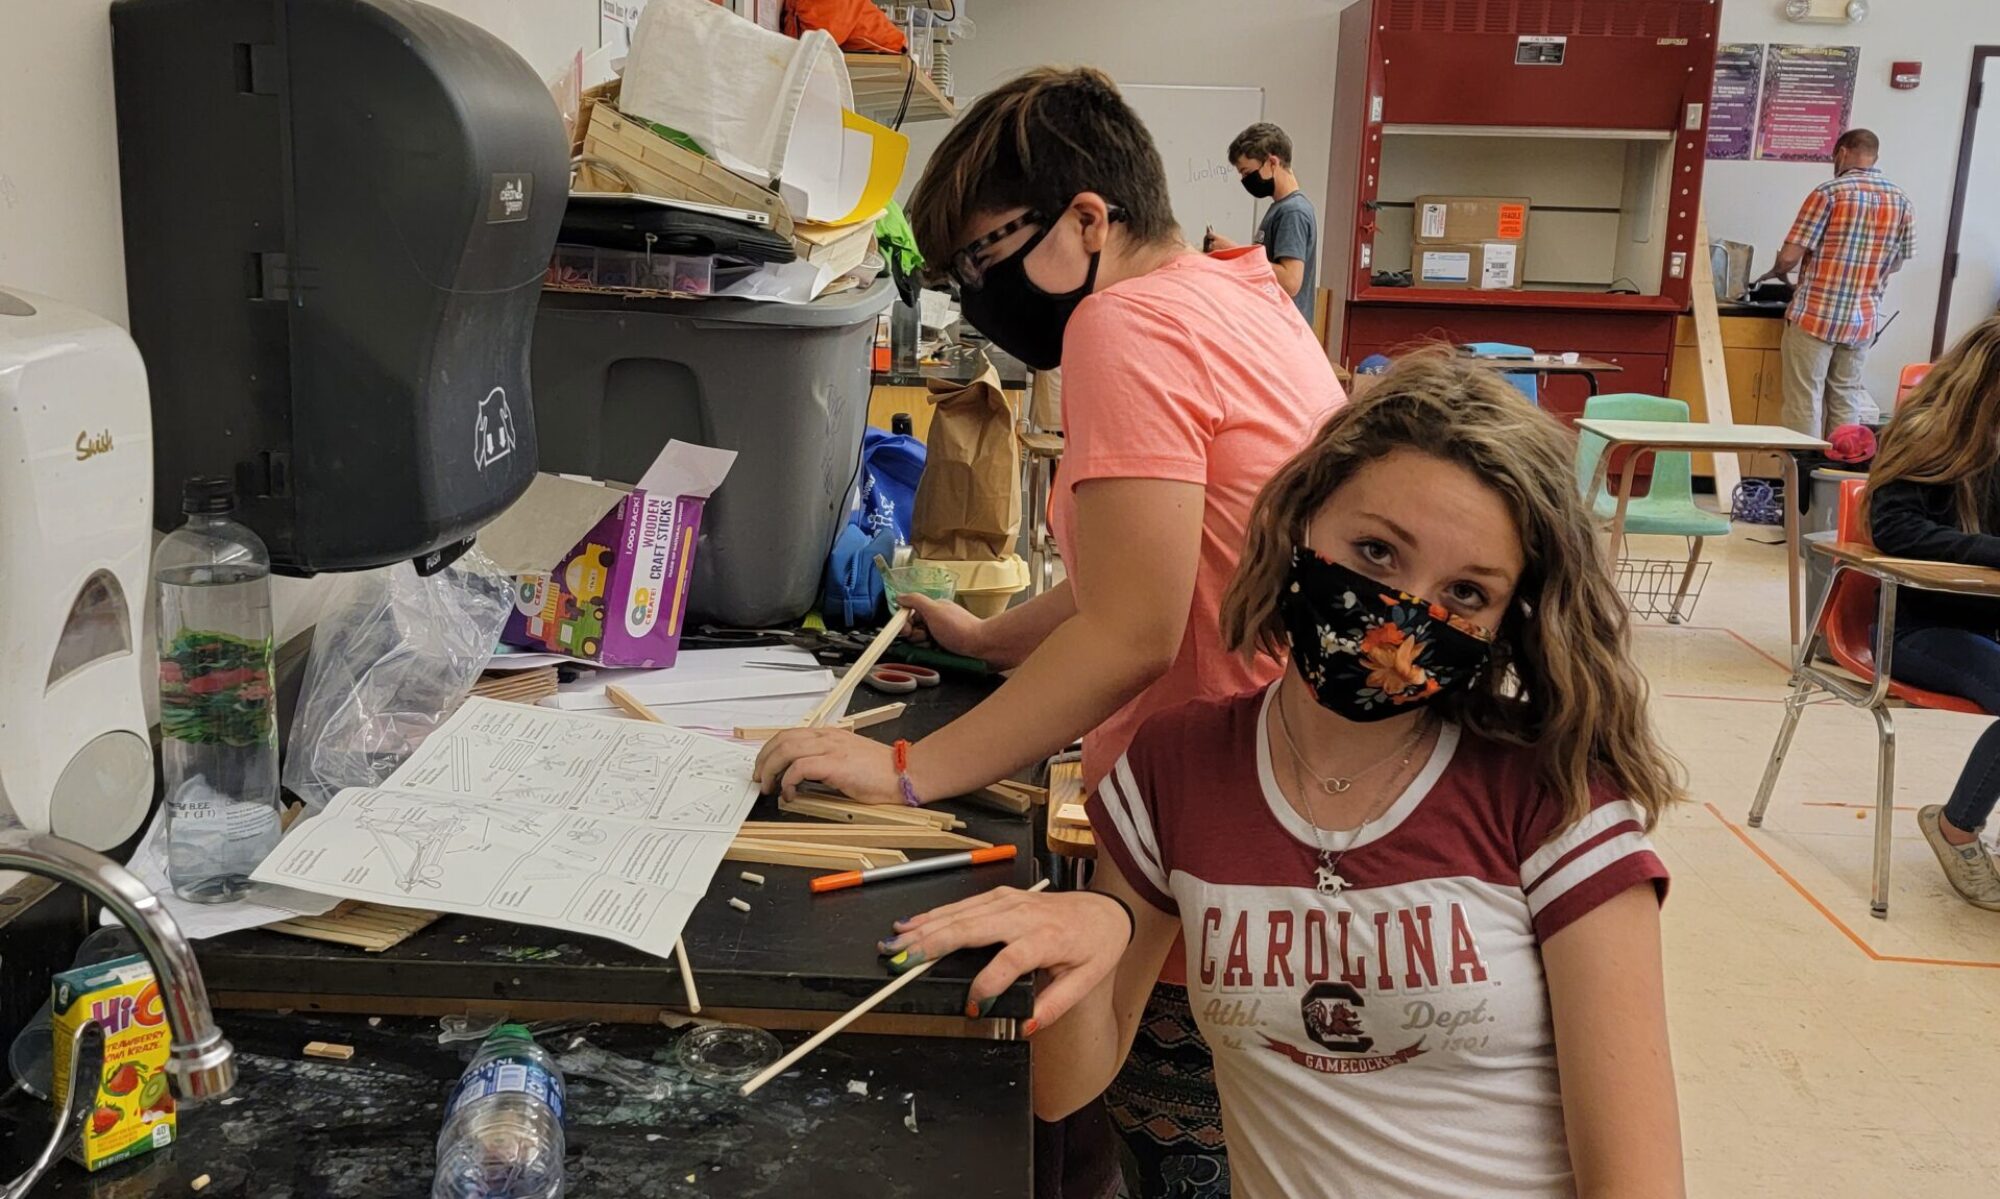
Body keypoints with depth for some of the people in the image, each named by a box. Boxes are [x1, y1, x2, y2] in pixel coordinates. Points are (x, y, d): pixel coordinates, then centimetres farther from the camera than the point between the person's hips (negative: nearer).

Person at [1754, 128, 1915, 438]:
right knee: (1846, 401, 13)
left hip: (1815, 316, -5)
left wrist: (1776, 272, 10)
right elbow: (1896, 264, 15)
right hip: (1862, 321, 5)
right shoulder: (1902, 202, 6)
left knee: (1804, 402, 0)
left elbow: (1790, 257, -12)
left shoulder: (1829, 192, -9)